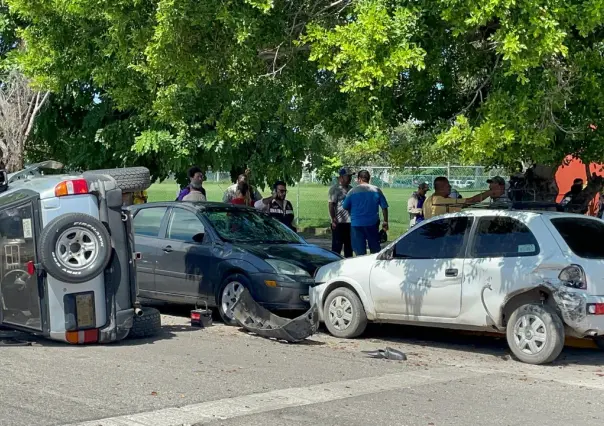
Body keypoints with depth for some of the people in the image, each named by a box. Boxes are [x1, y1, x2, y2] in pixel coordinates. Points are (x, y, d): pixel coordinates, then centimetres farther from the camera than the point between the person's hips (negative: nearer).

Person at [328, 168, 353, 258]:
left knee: (349, 246, 13)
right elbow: (331, 205, -12)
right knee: (336, 247, -4)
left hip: (350, 222, 7)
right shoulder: (335, 189, -7)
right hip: (339, 223, -7)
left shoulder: (351, 189, 14)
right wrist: (333, 220, -18)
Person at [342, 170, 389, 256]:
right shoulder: (377, 190, 1)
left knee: (360, 252, 3)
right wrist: (385, 222, 10)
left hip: (356, 224, -1)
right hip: (372, 224, 1)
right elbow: (384, 207, 1)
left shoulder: (353, 191, -2)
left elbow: (345, 207, 4)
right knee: (375, 250, 12)